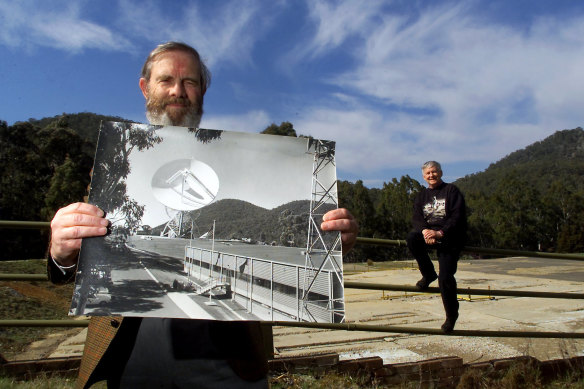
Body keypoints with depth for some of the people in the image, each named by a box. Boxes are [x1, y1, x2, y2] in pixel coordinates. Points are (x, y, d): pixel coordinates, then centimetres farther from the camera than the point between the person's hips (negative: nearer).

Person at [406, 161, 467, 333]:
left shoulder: (451, 191, 2)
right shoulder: (422, 196, 15)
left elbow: (458, 216, -9)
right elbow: (416, 217, 2)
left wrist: (440, 233, -23)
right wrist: (425, 230, -22)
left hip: (449, 237, -4)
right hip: (428, 232, 4)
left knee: (445, 277, -11)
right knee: (412, 238, -30)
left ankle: (451, 314, 13)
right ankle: (428, 274, -8)